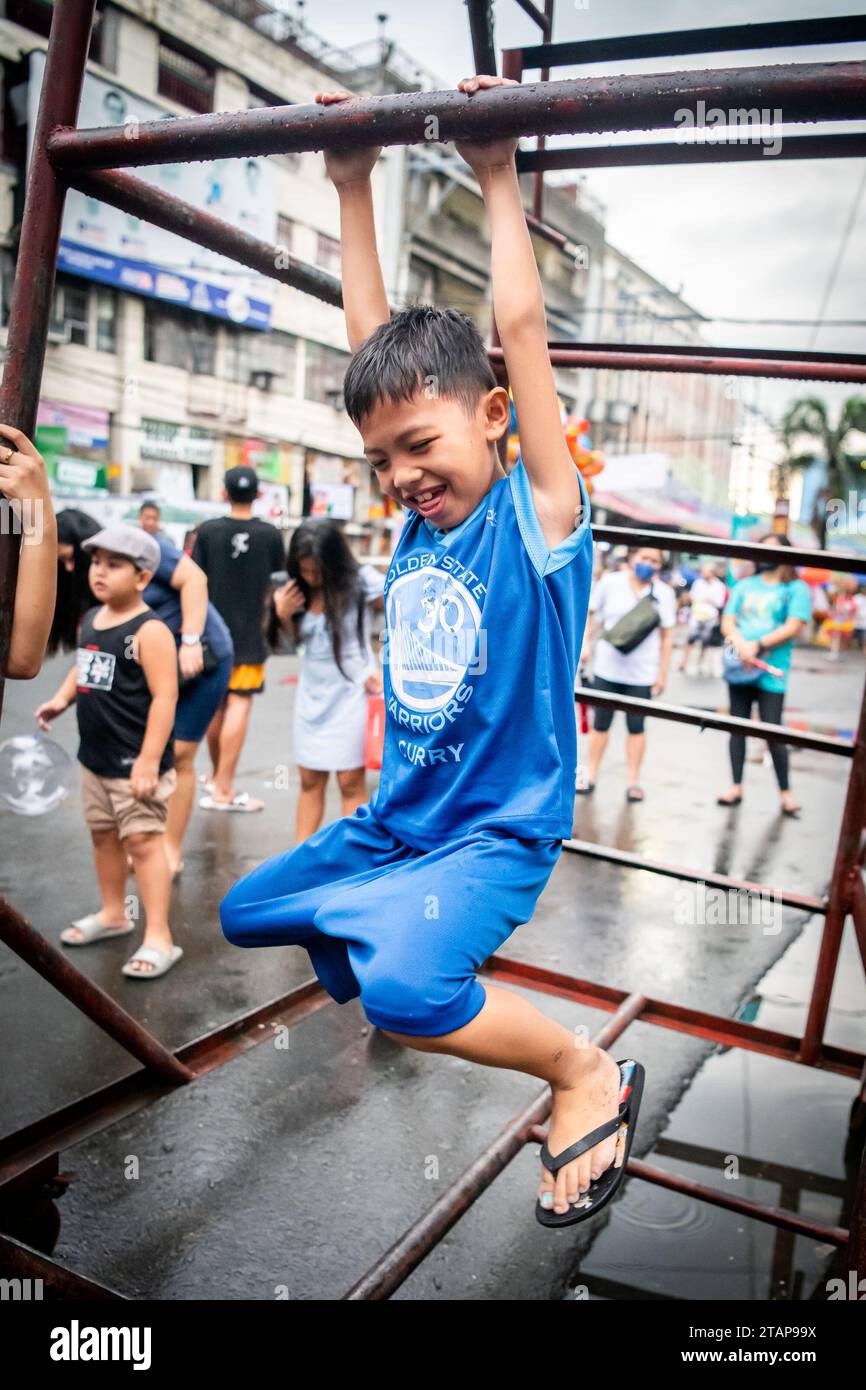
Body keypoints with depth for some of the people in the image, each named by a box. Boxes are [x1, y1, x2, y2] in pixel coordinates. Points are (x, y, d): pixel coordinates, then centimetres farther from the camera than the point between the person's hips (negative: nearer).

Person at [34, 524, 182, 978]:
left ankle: (159, 939, 2)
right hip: (95, 757, 9)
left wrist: (149, 760, -24)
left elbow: (164, 697, -22)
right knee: (103, 835, 20)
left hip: (134, 762, -9)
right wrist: (60, 699, 3)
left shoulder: (149, 631, -18)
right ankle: (113, 913, 39)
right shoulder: (90, 620, 8)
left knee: (143, 841, -5)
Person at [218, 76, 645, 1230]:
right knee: (246, 913, 19)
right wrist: (353, 192, 7)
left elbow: (522, 330, -17)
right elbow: (373, 341, 4)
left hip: (498, 832, -7)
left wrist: (499, 183, -8)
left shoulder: (536, 519, -14)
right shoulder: (418, 518, 2)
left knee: (403, 984, -32)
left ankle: (590, 1078, -6)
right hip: (393, 821, 7)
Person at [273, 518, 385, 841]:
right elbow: (295, 638, 10)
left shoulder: (360, 581, -13)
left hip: (351, 693, -5)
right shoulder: (299, 589, -1)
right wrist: (283, 615, -10)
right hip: (312, 693, 5)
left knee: (351, 782, 0)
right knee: (310, 780, 9)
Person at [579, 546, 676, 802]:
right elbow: (588, 613, 7)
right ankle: (591, 776, 20)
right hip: (607, 668, 0)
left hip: (642, 674, 0)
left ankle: (633, 781, 17)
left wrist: (663, 673, 2)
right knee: (600, 723, 8)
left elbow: (667, 636, 3)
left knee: (636, 727, 5)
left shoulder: (664, 593, -1)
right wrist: (585, 644, -4)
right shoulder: (610, 582, -4)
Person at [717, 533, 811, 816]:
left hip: (771, 672, -4)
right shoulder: (744, 586, 11)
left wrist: (757, 646, -16)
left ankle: (786, 792, 7)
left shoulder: (796, 589, 1)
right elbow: (727, 623, 5)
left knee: (773, 732, -7)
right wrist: (741, 645, -15)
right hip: (739, 668, 4)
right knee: (738, 728, 8)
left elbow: (792, 628, -9)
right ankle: (737, 787, 16)